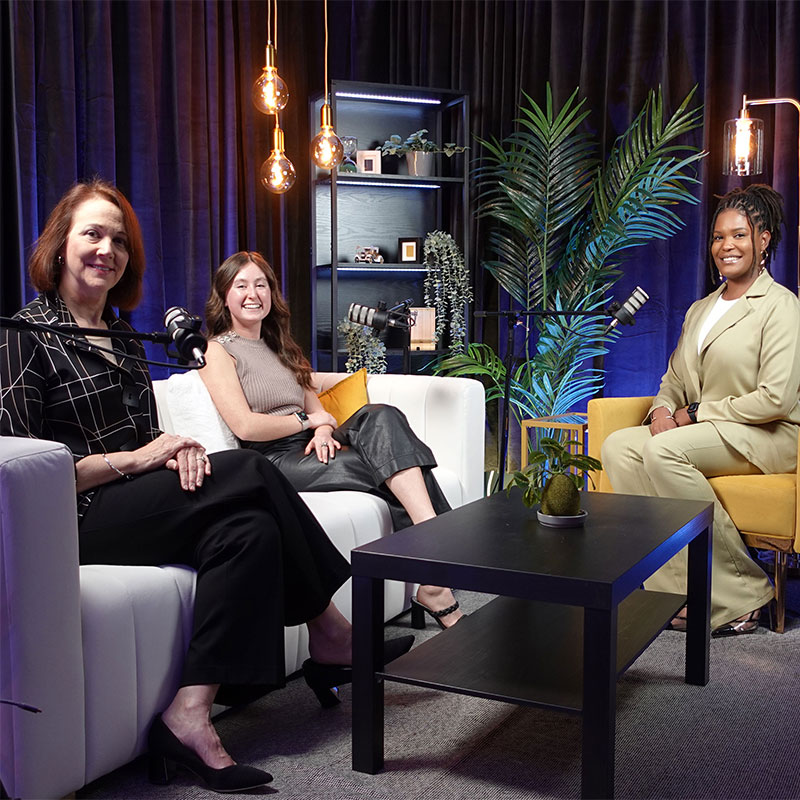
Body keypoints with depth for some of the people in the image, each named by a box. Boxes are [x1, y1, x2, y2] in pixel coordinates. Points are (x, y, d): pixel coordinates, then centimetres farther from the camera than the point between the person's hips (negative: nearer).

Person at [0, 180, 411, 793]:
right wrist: (134, 460, -12)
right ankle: (330, 631, -13)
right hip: (74, 521, -7)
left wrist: (178, 451, -3)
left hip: (133, 504, 7)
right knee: (248, 471, -23)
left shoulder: (123, 341, 22)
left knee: (248, 528, -24)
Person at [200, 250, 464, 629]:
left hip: (309, 447, 6)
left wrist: (324, 431, -5)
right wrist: (307, 420, -2)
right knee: (391, 467, -26)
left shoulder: (278, 346, 27)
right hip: (274, 462, -6)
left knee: (380, 416, -26)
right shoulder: (218, 350, 3)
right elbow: (245, 426, -11)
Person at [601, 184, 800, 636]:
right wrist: (663, 410, -3)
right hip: (702, 430, 8)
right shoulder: (700, 310, 19)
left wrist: (697, 414, -13)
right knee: (618, 446, -16)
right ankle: (674, 584, -19)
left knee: (664, 451, -32)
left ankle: (742, 594, -21)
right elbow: (674, 378, 20)